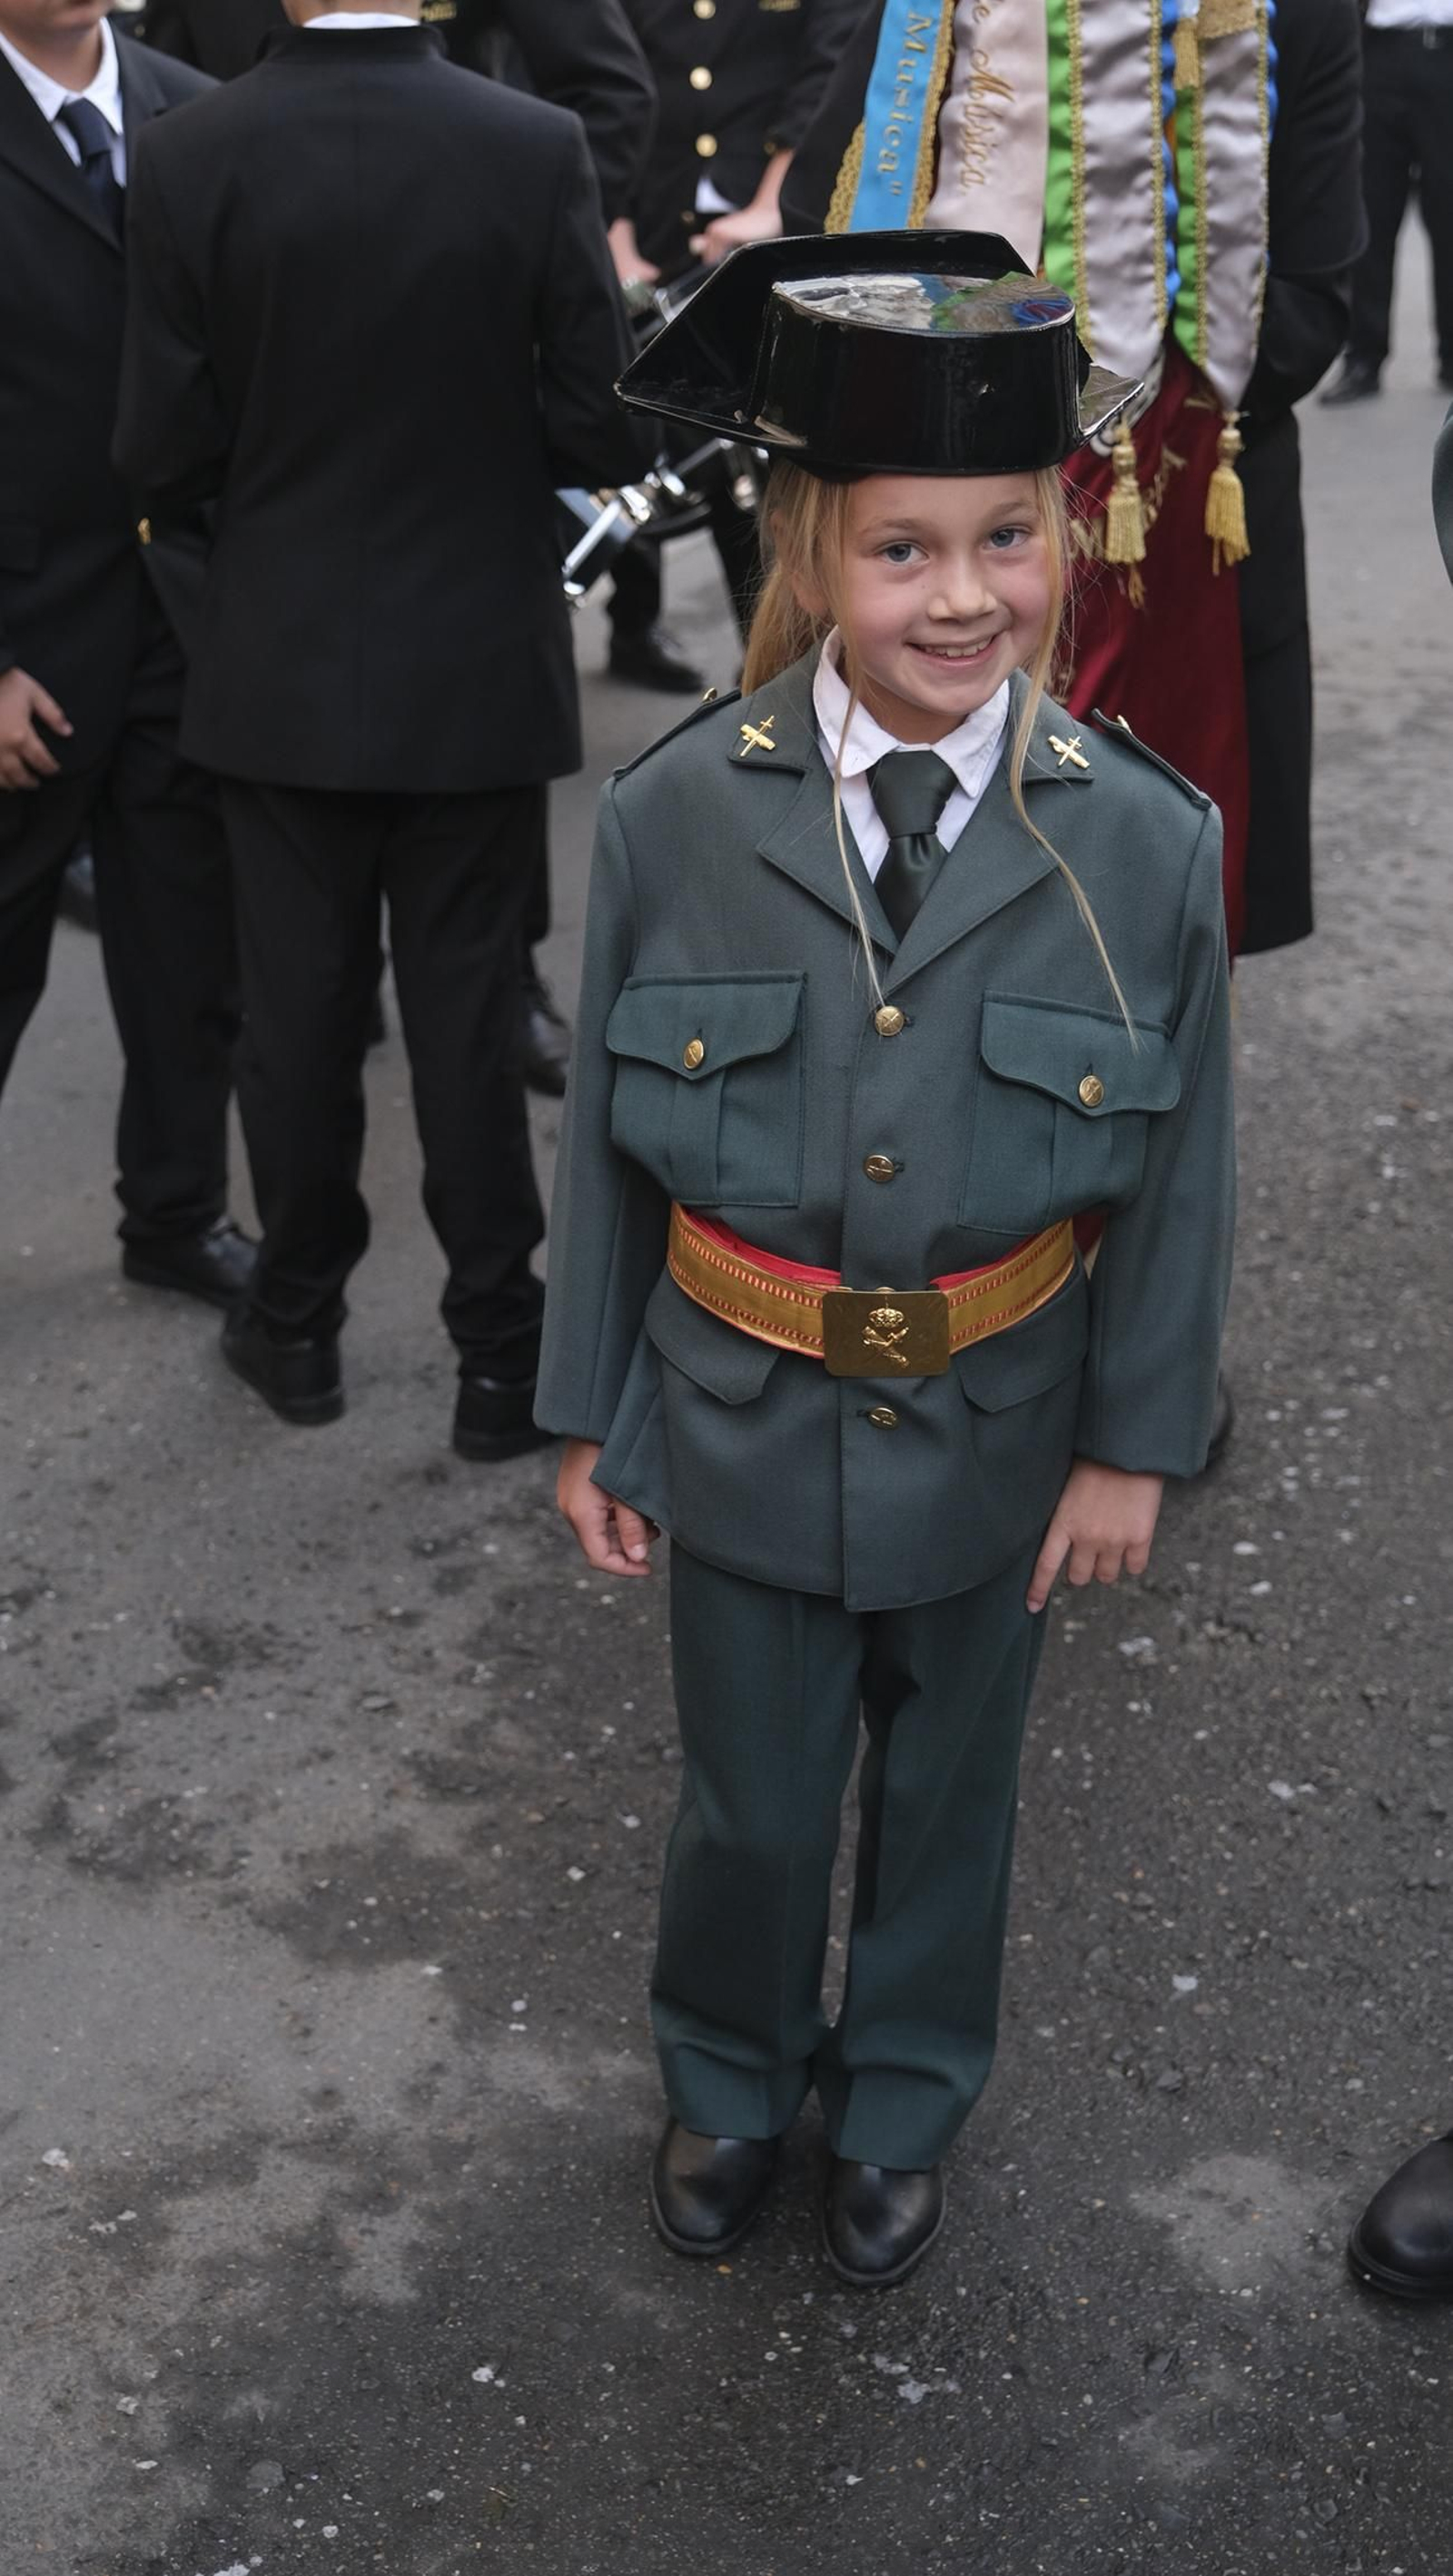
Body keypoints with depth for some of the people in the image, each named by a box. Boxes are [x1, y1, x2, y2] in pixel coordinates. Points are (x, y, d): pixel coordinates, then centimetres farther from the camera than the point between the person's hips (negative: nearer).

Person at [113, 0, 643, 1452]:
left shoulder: (191, 157, -10)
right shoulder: (537, 148, -11)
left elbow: (164, 450, -7)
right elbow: (600, 429, -8)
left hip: (281, 667, 1)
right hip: (480, 667, 0)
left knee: (298, 1007, 13)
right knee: (467, 1012, 8)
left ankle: (297, 1327, 27)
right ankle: (500, 1357, 16)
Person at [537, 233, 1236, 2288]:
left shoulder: (1144, 843, -16)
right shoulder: (673, 818, -15)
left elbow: (1181, 1171, -5)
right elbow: (607, 1141, -5)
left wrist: (1137, 1439, -1)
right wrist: (590, 1416, 1)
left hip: (996, 1427, 0)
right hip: (745, 1421, 0)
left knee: (946, 1796, 21)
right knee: (751, 1808, 17)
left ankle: (903, 2103, 49)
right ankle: (727, 2081, 47)